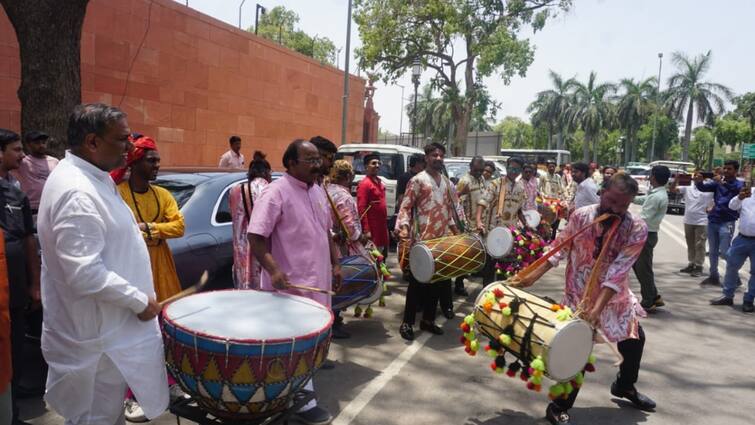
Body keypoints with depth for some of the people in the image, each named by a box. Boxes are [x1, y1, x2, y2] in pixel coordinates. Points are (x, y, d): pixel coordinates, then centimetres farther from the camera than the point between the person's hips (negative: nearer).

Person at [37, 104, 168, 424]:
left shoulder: (91, 178, 7)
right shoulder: (77, 192, -27)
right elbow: (85, 274, -32)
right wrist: (140, 301, -22)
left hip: (106, 325, 10)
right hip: (97, 335, -10)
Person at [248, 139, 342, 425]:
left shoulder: (318, 191, 11)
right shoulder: (276, 192, -16)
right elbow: (255, 236, -21)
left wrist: (335, 264, 15)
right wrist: (273, 269, -32)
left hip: (317, 279, 9)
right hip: (291, 283, -9)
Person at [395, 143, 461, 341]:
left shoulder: (446, 182, 14)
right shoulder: (417, 180, -6)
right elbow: (405, 207, -11)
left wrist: (454, 229, 16)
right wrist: (403, 227, -26)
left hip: (442, 239, 6)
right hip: (422, 240, -6)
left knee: (438, 281, 11)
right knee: (417, 282, -1)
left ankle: (428, 319, 23)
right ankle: (407, 322, 9)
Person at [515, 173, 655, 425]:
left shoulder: (637, 229, -18)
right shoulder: (580, 217, -16)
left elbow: (617, 271, -26)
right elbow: (559, 249, -5)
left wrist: (598, 307, -33)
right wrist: (533, 276, -11)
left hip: (616, 296, 4)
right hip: (579, 294, -3)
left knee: (635, 339, 21)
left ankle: (625, 386, 53)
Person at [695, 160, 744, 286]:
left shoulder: (739, 184, -3)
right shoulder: (717, 182, 9)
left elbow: (738, 189, -25)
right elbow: (704, 188, -5)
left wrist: (722, 183, -40)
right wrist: (699, 182, -27)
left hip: (727, 222, -5)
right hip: (712, 221, 5)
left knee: (725, 252, -8)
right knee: (712, 252, 12)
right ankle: (714, 276, 23)